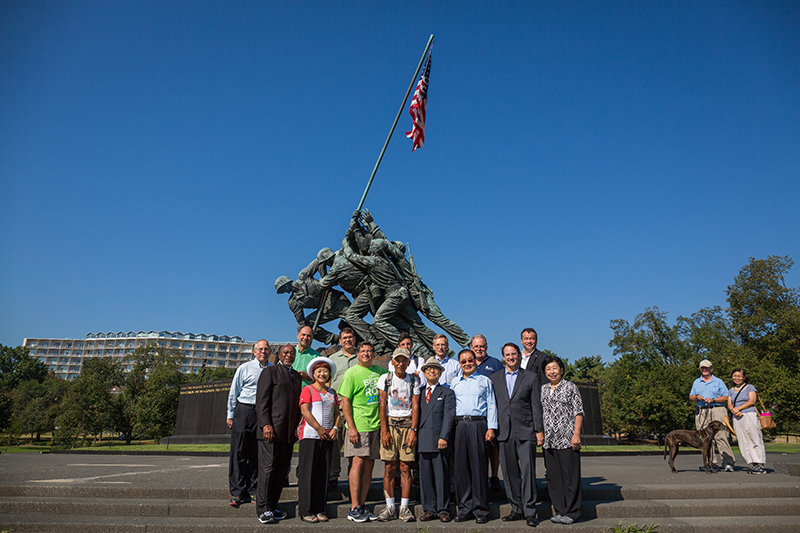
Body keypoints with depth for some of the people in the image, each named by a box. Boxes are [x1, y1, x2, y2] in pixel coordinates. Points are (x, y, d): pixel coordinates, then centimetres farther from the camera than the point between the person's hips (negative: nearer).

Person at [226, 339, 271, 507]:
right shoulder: (245, 368, 5)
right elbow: (234, 393, 7)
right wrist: (230, 415, 3)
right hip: (244, 411, -2)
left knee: (257, 454, 6)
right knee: (239, 452, -2)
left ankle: (252, 490, 16)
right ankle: (236, 492, 5)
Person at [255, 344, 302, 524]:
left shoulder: (297, 376, 19)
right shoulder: (270, 371, 1)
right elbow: (261, 399, -7)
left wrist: (297, 426, 11)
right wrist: (266, 424, -15)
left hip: (288, 433, 6)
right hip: (271, 429, -6)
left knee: (282, 471, 8)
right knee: (268, 468, -4)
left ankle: (272, 506, 18)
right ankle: (263, 509, 3)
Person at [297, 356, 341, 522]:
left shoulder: (332, 392, 18)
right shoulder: (307, 389, 1)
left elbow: (336, 413, 17)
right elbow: (305, 411, -9)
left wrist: (335, 428, 0)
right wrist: (319, 429, -13)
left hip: (328, 437, 5)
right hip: (310, 435, -5)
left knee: (323, 473, 6)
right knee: (308, 472, -3)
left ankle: (320, 510, 13)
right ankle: (306, 511, 4)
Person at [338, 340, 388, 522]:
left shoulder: (379, 371, 10)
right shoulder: (352, 373, -4)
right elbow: (344, 400, -7)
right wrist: (351, 427, -13)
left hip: (376, 425, 5)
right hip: (359, 425, -5)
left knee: (369, 465, 7)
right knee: (358, 462, -6)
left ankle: (362, 506, 15)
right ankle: (354, 508, 1)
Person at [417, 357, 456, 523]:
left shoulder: (447, 393, 7)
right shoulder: (418, 393, 17)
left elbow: (448, 416, -3)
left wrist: (443, 437, -13)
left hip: (440, 441, -3)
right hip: (423, 441, 3)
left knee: (442, 476, 0)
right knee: (425, 477, 6)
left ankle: (443, 510, 10)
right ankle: (429, 509, 15)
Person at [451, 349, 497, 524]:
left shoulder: (485, 381, 10)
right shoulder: (454, 383, 17)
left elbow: (491, 405, 7)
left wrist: (491, 427, -3)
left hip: (478, 424, -2)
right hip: (459, 425, 3)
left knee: (479, 466, -3)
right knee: (461, 466, 3)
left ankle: (481, 509, 5)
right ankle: (464, 508, 12)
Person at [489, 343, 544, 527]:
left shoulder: (531, 377, 7)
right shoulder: (494, 378, 12)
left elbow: (536, 406, 4)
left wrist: (539, 430, -1)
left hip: (525, 431, -2)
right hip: (504, 432, 2)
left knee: (528, 470, -6)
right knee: (509, 472, 6)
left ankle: (530, 511, 2)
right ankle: (516, 509, 17)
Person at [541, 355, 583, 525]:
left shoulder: (570, 387, 2)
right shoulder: (542, 390, 14)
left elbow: (578, 412, -1)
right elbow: (538, 413, 17)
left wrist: (576, 434, -9)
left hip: (567, 439, -4)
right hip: (548, 440, 5)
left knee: (570, 475, -1)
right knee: (553, 476, 7)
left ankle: (571, 512, 8)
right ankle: (560, 510, 16)